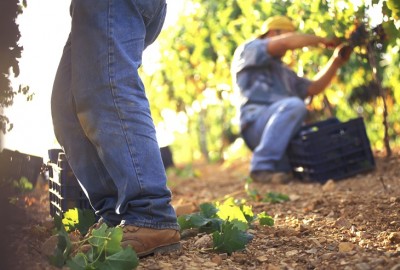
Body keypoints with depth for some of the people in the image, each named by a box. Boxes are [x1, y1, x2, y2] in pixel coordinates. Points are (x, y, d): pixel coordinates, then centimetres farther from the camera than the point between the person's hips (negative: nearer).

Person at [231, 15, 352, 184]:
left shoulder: (283, 71, 35)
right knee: (294, 105, -35)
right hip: (256, 124, -8)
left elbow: (313, 88, 23)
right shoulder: (247, 50, 12)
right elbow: (285, 42, -7)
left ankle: (279, 167, 2)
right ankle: (262, 167, -32)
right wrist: (321, 40, 3)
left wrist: (336, 61, 15)